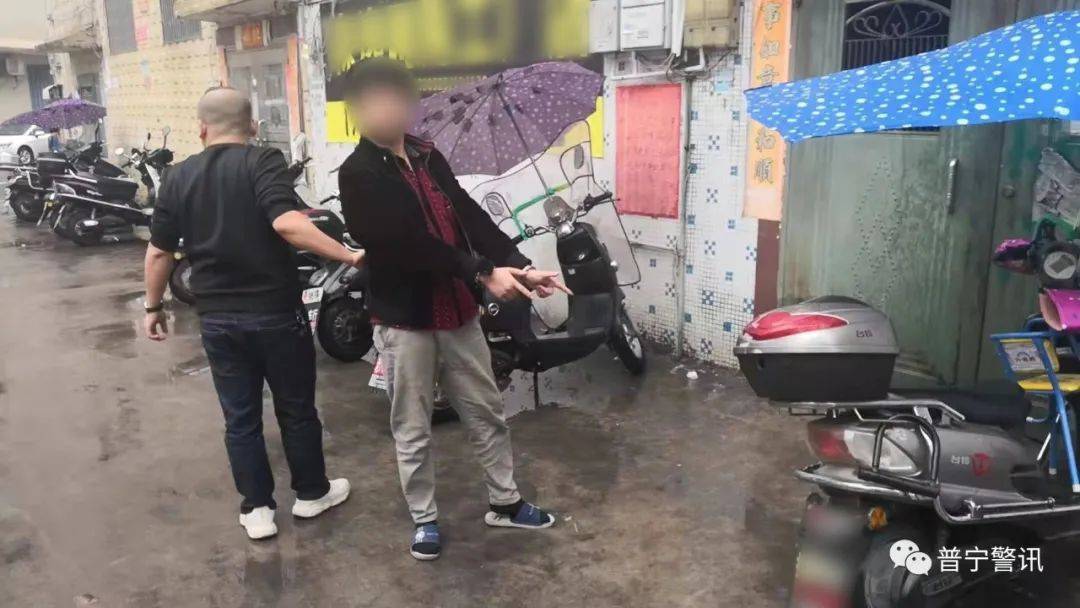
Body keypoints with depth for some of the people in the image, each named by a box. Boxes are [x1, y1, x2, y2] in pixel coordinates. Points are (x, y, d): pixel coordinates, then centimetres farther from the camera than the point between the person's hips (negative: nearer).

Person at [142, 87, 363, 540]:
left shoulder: (177, 178, 5)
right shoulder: (263, 162, -10)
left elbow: (159, 252, 7)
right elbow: (287, 223, -27)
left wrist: (153, 306, 19)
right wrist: (348, 256, -26)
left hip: (217, 318, 4)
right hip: (275, 311, -3)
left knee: (240, 417, 13)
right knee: (296, 408, 13)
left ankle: (256, 510, 21)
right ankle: (311, 493, 28)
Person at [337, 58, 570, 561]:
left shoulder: (428, 156, 9)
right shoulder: (358, 174, -11)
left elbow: (471, 217, 2)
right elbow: (409, 242, -21)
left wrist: (519, 266, -11)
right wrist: (482, 272, -25)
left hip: (457, 310, 6)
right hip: (404, 318, -5)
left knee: (487, 415, 15)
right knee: (413, 431, 8)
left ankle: (504, 502, 33)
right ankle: (424, 519, 27)